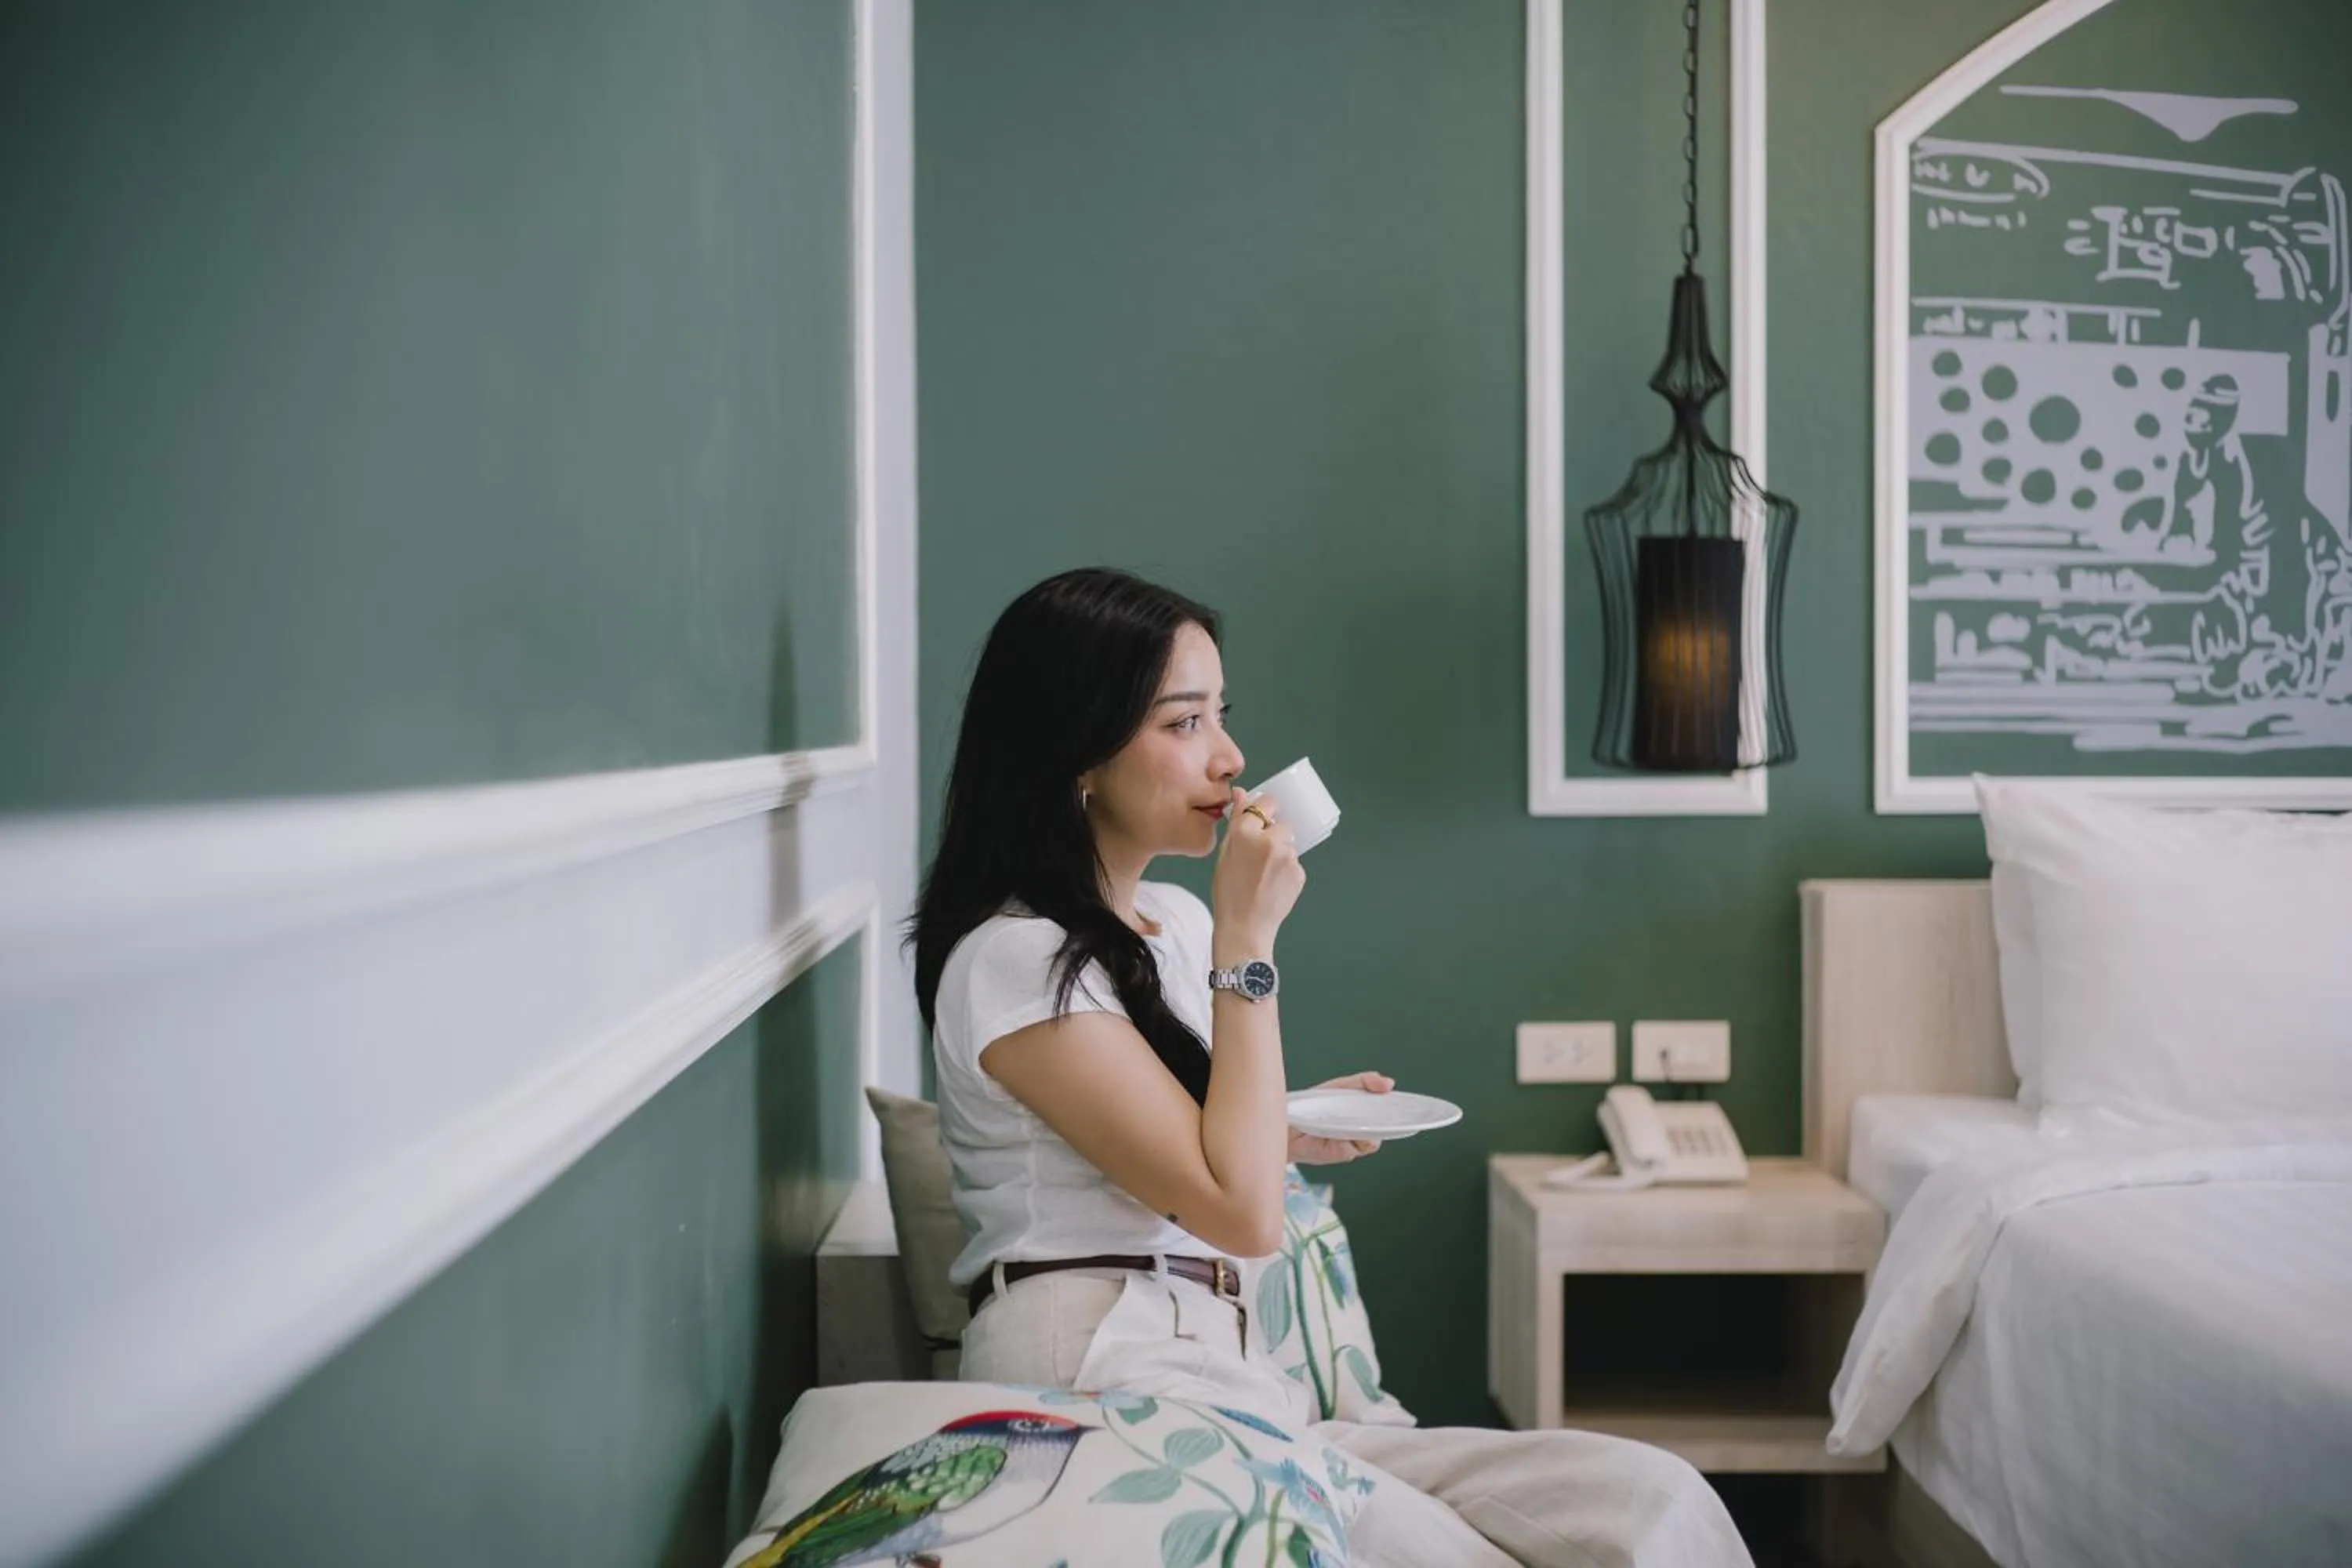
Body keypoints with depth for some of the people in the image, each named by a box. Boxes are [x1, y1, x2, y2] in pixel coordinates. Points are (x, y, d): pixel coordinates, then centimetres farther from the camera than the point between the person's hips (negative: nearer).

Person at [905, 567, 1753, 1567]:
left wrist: (1291, 1134, 9)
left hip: (1229, 1382, 8)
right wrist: (1249, 940, -13)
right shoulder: (1015, 957, -11)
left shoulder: (1174, 921, 13)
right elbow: (1240, 1213, -17)